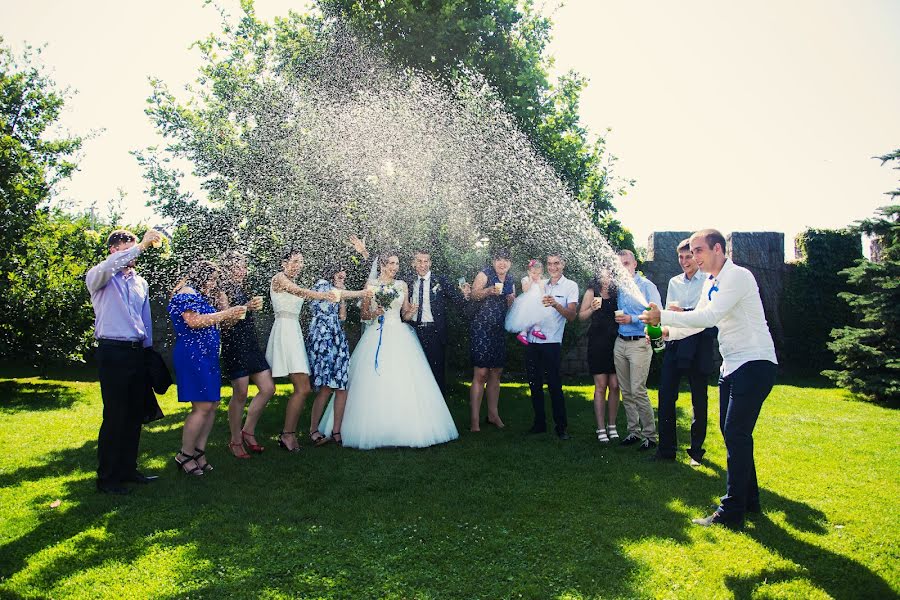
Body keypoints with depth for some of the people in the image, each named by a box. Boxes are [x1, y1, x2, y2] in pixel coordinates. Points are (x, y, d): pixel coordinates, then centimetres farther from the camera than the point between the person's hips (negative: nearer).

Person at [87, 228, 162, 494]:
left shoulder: (141, 282, 17)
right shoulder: (99, 278, 0)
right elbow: (105, 268, -26)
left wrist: (148, 350, 18)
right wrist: (140, 246, -30)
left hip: (138, 352, 6)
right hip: (113, 352, -6)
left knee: (135, 415, 11)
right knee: (115, 416, -5)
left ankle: (127, 469, 23)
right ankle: (106, 477, 6)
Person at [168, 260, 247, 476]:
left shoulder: (203, 297, 21)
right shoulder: (187, 293, -7)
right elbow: (194, 321, -21)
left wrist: (233, 317, 11)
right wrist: (225, 314, -16)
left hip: (206, 356, 10)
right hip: (192, 356, -10)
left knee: (213, 405, 7)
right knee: (202, 407, -11)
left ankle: (199, 451, 14)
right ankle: (185, 455, 1)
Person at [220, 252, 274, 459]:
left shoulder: (242, 289, 18)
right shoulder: (223, 289, -6)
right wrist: (246, 307, -21)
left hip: (251, 344, 8)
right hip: (234, 345, -8)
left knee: (268, 389, 3)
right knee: (240, 394, -4)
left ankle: (248, 431, 17)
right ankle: (235, 441, 11)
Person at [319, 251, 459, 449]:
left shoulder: (402, 285, 12)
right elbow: (364, 314, 8)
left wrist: (410, 312, -5)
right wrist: (373, 313, -12)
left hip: (400, 336, 2)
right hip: (377, 336, -2)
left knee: (404, 382, -4)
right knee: (375, 383, -7)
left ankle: (406, 428, 2)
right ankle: (374, 428, 1)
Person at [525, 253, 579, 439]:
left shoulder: (570, 286, 2)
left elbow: (572, 316, -8)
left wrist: (556, 305, -25)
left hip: (552, 343, -5)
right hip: (532, 342, 5)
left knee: (554, 386, -4)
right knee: (535, 385, 10)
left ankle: (561, 426, 8)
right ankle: (539, 423, 21)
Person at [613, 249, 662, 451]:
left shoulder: (647, 286, -4)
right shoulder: (619, 286, 13)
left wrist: (632, 319, -17)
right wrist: (618, 318, 3)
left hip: (639, 343, -6)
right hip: (620, 343, 6)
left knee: (638, 391, -10)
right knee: (626, 392, 9)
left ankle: (650, 435, 2)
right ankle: (633, 431, 19)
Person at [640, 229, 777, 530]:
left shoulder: (738, 276, -17)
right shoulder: (710, 283, 13)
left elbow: (710, 317, -26)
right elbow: (699, 319, 18)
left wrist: (664, 316, -25)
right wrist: (667, 331, 3)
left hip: (755, 364, -10)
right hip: (732, 366, 10)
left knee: (736, 435, -10)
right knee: (731, 432, 14)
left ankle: (731, 513, -3)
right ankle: (749, 499, 28)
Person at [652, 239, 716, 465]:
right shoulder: (674, 282, 15)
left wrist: (683, 311, -26)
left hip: (699, 343, -4)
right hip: (675, 343, 5)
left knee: (699, 399, 5)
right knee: (666, 395, 2)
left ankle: (696, 450, 17)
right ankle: (666, 449, 11)